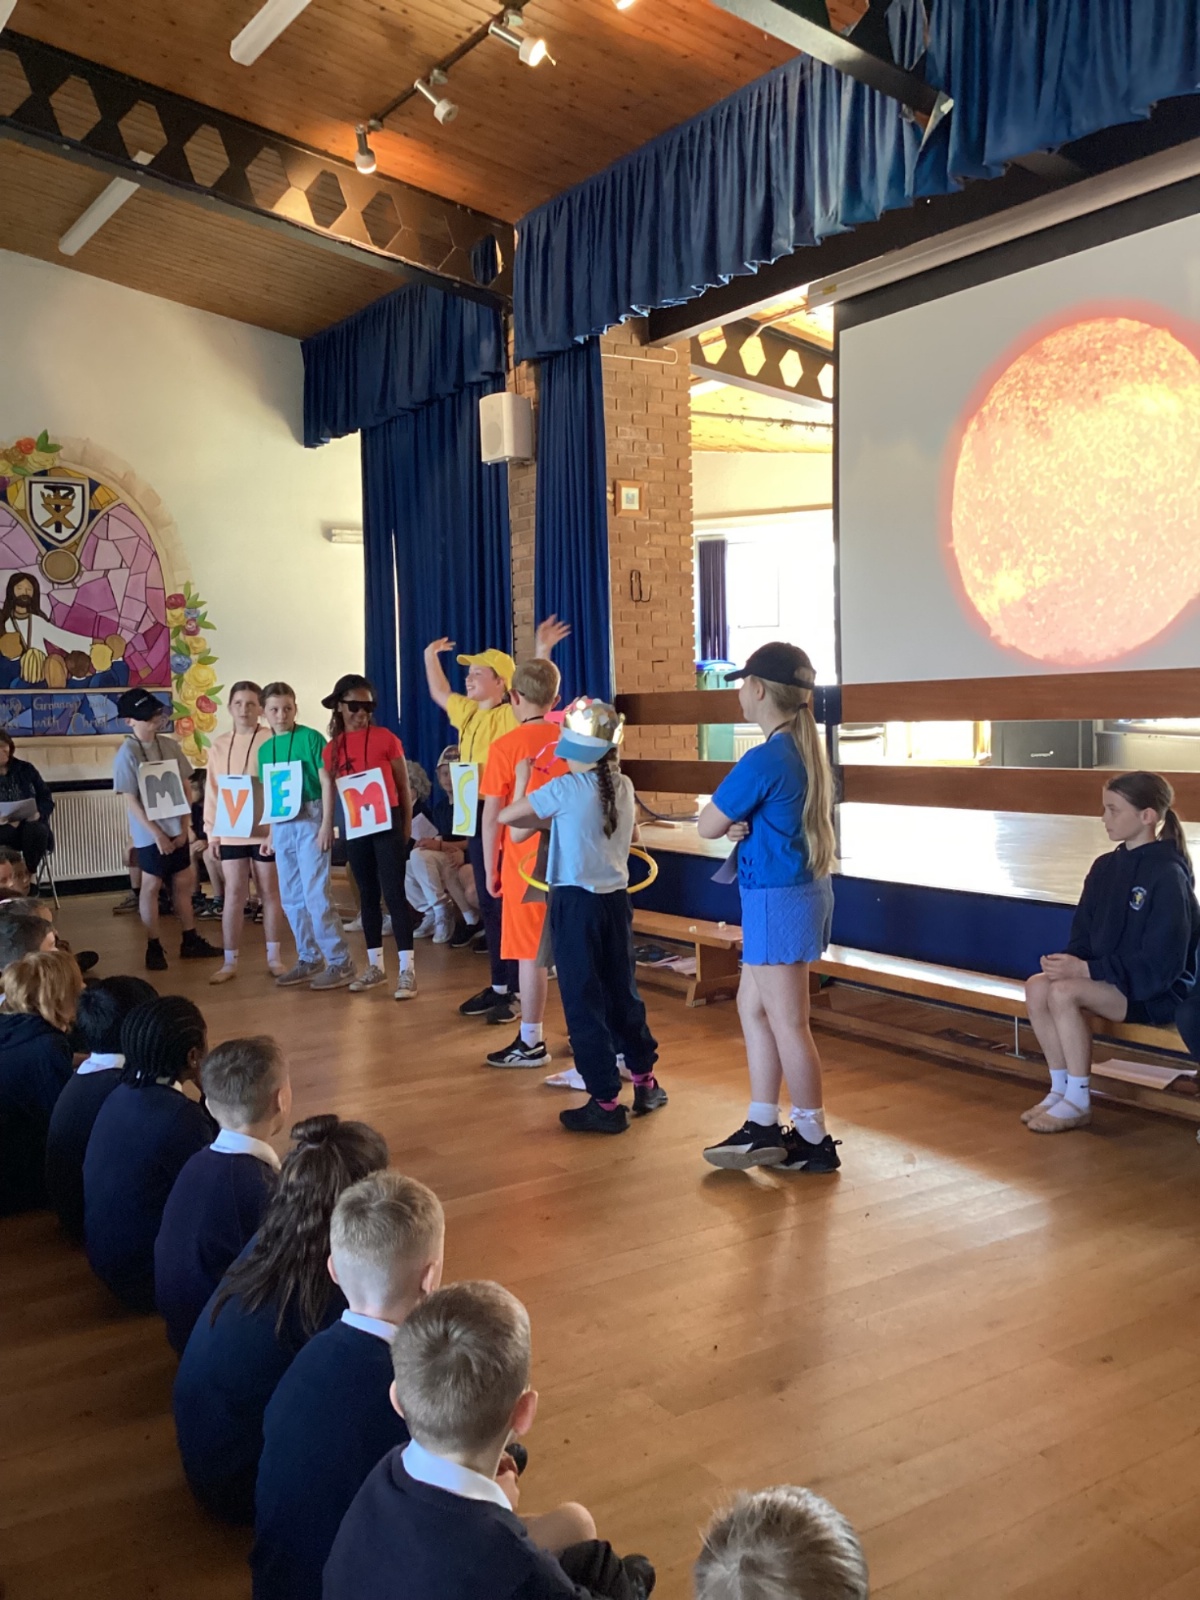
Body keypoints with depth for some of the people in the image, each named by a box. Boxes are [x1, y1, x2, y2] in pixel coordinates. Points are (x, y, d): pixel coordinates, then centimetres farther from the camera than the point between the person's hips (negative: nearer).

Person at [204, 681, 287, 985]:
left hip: (265, 831, -3)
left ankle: (274, 956, 19)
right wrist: (212, 831, 5)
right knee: (234, 894, 5)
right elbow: (212, 789, 9)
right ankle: (230, 961, 11)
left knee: (270, 893, 8)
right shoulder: (219, 745, 8)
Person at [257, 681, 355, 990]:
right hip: (281, 824, 7)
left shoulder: (311, 737, -6)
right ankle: (309, 959, 21)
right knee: (291, 897, 10)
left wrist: (327, 823, -14)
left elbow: (326, 782, -8)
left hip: (310, 819, -6)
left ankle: (340, 962, -1)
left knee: (317, 894, -8)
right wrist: (270, 830, 15)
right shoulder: (265, 749, 12)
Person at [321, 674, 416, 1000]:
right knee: (368, 894, 12)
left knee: (393, 893, -7)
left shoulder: (385, 738, -4)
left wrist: (407, 825, -1)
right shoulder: (332, 748, 6)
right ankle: (375, 964, 21)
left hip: (387, 823, -4)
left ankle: (407, 969, -4)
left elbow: (403, 785, 1)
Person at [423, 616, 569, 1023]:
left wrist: (542, 654, -40)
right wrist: (431, 657, 32)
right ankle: (498, 985, 24)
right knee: (488, 905, 14)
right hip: (476, 816, 9)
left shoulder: (512, 716, -12)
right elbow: (440, 694, 31)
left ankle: (517, 992, 5)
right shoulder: (467, 712, 13)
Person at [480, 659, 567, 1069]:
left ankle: (531, 1042, 11)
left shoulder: (505, 746, -9)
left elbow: (492, 816, -8)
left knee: (531, 953, 3)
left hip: (526, 862, -4)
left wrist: (490, 869, 3)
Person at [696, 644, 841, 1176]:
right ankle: (762, 1127, 24)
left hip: (777, 898, -10)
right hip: (801, 890, 10)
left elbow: (707, 826, -14)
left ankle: (813, 1141, 15)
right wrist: (742, 825, -5)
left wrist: (728, 822, 5)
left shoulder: (764, 759, -20)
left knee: (787, 1023, 2)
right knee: (752, 1006, 17)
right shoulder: (806, 750, 8)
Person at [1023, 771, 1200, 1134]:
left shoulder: (1168, 875, -17)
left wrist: (1088, 970, -24)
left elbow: (1160, 965, -21)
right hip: (1107, 976, 8)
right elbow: (1083, 934, 11)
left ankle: (1078, 1102, -14)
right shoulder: (1105, 867, 7)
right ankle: (1060, 1088, -5)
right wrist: (1069, 960, -12)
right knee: (1037, 986, -17)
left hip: (1159, 992, -8)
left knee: (1064, 992, -28)